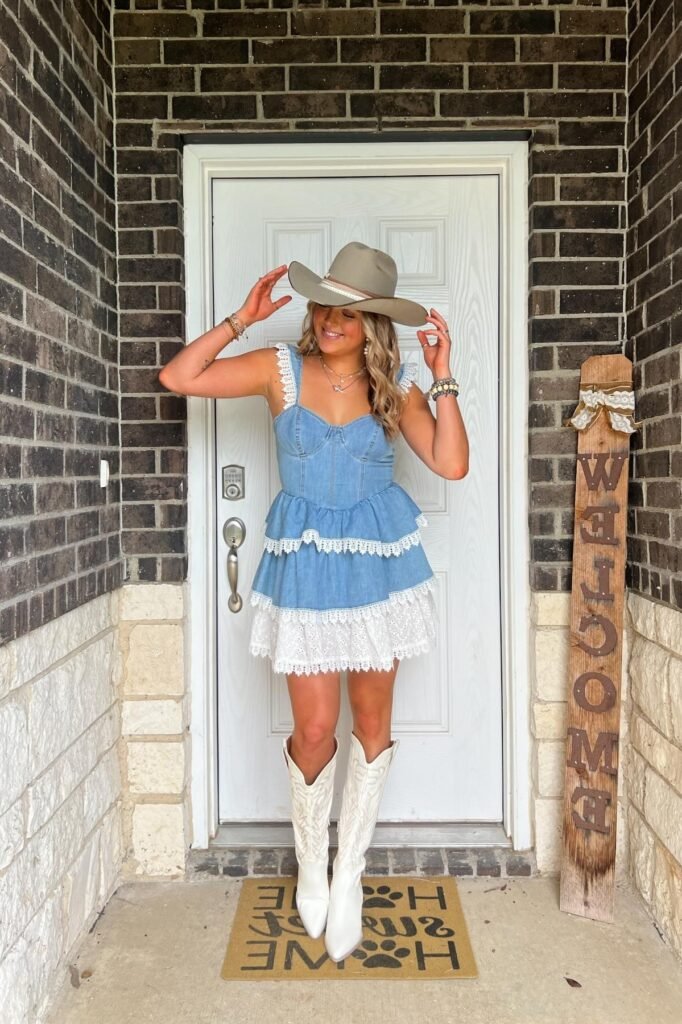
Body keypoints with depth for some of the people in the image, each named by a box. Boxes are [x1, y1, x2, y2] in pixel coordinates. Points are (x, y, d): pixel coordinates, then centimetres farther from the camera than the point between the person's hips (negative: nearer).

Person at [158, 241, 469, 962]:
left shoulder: (395, 385, 1)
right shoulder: (283, 368, -2)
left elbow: (452, 464, -6)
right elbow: (178, 378, -7)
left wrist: (442, 378, -11)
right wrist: (244, 318, -11)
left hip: (378, 558, 2)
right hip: (306, 562, -1)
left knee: (372, 721, 8)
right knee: (315, 728, -1)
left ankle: (348, 874, 29)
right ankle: (310, 862, 29)